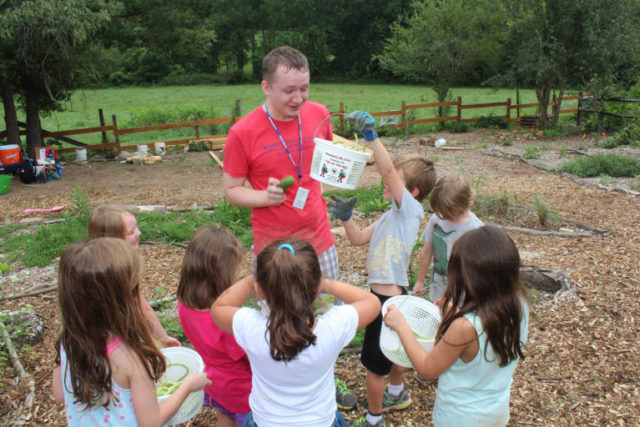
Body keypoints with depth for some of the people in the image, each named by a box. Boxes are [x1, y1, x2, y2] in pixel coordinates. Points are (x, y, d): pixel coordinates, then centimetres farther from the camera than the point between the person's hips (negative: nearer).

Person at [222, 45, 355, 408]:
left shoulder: (319, 114, -2)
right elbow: (231, 190, -5)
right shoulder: (243, 133, -14)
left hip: (319, 238, 4)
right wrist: (264, 196, -24)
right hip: (274, 247, -4)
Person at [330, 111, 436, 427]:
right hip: (389, 294, 9)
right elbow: (359, 239, 8)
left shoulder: (411, 209, -18)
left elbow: (387, 170, -33)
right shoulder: (392, 214, 7)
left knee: (374, 361, 6)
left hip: (389, 297, -9)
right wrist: (346, 217, -8)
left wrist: (370, 134, -40)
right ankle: (397, 394, 53)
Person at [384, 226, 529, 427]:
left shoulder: (465, 327, -37)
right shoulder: (520, 307, -18)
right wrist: (455, 312, 5)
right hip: (499, 410, 6)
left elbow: (427, 369, -21)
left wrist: (401, 326, -14)